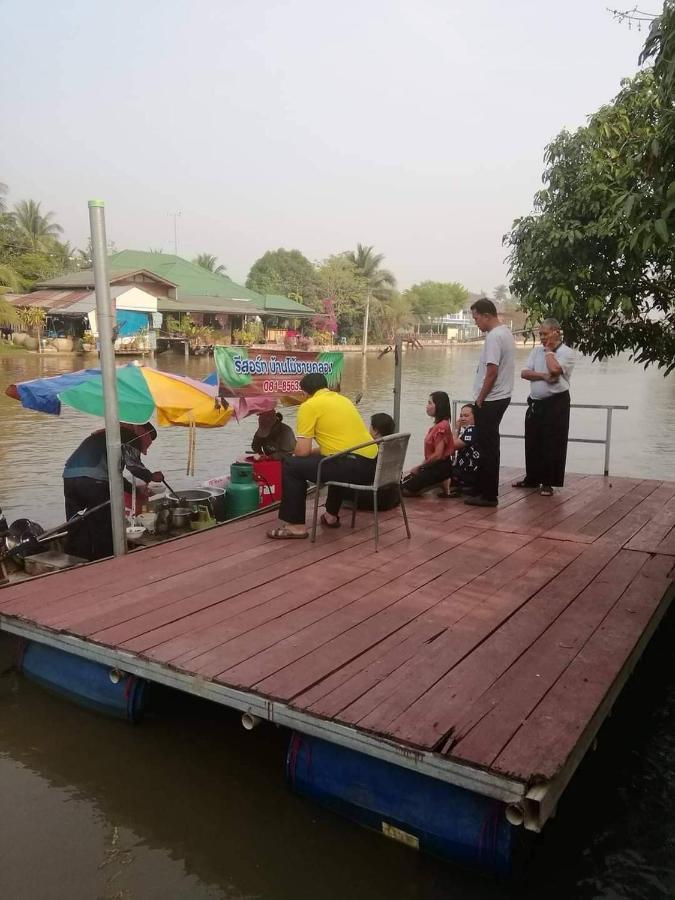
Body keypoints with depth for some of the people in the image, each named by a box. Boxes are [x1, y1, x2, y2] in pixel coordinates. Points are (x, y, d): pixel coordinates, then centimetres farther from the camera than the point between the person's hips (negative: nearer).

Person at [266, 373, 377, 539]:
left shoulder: (309, 406, -1)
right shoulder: (342, 399, 22)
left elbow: (302, 452, -4)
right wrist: (316, 451, 35)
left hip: (353, 466, -8)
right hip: (371, 465, 8)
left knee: (291, 465, 3)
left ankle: (296, 525, 5)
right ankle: (331, 515, 42)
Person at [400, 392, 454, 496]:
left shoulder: (441, 426, -19)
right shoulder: (437, 425, 12)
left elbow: (438, 455, -22)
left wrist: (419, 467, -12)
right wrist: (421, 466, 2)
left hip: (440, 467, -10)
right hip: (434, 466, 10)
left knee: (404, 489, -10)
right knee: (403, 481, 9)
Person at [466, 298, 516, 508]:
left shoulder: (494, 336, -17)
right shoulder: (505, 333, 15)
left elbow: (492, 371, -23)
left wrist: (480, 398, -14)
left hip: (490, 400, -10)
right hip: (499, 397, 10)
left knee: (486, 447, -5)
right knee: (489, 445, 16)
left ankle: (488, 494, 1)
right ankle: (486, 489, 24)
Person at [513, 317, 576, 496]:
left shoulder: (567, 352, -6)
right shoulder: (537, 350, 11)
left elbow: (554, 369, -24)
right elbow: (524, 373, 2)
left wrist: (549, 350, -9)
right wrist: (543, 376, -13)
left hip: (556, 403, -6)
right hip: (535, 403, 6)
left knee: (552, 444, -1)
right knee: (532, 442, 12)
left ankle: (548, 483, 7)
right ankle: (532, 478, 25)